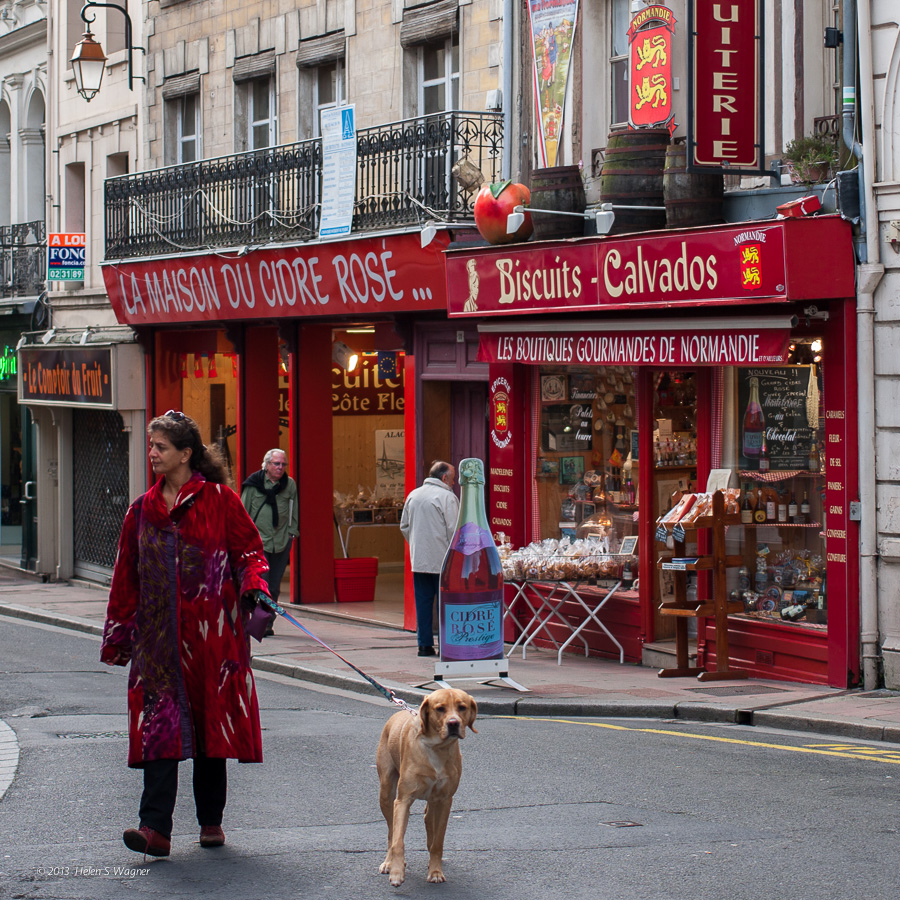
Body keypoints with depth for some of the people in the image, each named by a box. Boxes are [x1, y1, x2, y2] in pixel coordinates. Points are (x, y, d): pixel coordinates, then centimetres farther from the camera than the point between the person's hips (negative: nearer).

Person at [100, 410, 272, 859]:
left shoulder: (219, 500, 1)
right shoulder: (143, 509, 14)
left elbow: (249, 550, 3)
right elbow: (126, 576, 17)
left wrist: (254, 586, -17)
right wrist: (117, 635, 17)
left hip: (212, 632, -2)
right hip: (158, 635, 3)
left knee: (213, 723, 5)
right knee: (159, 727, -8)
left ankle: (211, 820, 19)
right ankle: (155, 828, -15)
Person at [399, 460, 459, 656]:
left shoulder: (413, 495, 11)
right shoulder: (447, 497, -10)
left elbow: (404, 526, 17)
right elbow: (453, 530, -12)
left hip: (418, 559, 6)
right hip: (442, 560, -6)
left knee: (423, 602, 8)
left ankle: (424, 644, 9)